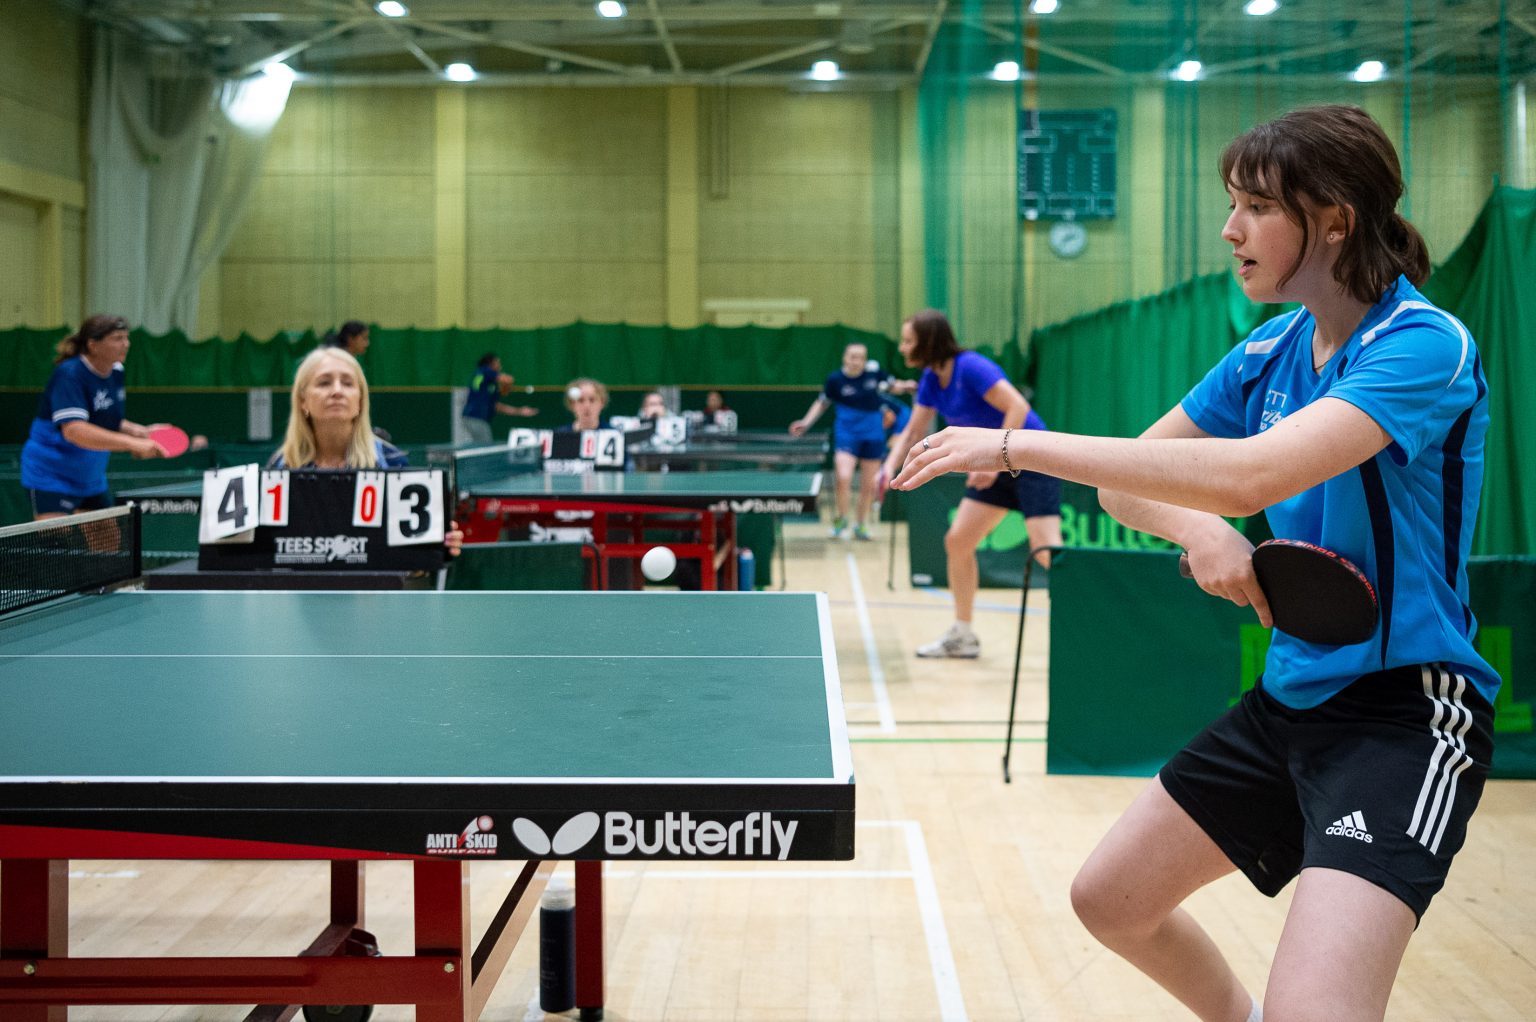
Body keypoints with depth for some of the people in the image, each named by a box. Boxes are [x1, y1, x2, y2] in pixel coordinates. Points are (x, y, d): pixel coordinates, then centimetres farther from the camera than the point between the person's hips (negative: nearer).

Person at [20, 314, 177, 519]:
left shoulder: (115, 372, 5)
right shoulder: (69, 374, -21)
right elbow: (74, 431, -34)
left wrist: (143, 432, -3)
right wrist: (132, 443, -39)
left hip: (91, 478, 9)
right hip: (50, 477, -8)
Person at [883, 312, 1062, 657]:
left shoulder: (971, 367, -21)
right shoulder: (931, 380, 5)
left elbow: (1018, 408, -27)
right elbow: (913, 432, 13)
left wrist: (994, 462, -28)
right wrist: (890, 467, -3)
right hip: (994, 468, 9)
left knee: (1047, 552, -18)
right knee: (957, 541, 6)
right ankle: (962, 635, 16)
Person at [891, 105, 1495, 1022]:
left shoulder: (1425, 346, -20)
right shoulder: (1270, 355, 5)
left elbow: (1256, 473, -34)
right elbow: (1129, 474, 7)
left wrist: (1017, 444, -32)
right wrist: (1202, 531, -17)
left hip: (1406, 712, -8)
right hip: (1291, 697, 8)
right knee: (1112, 898, 17)